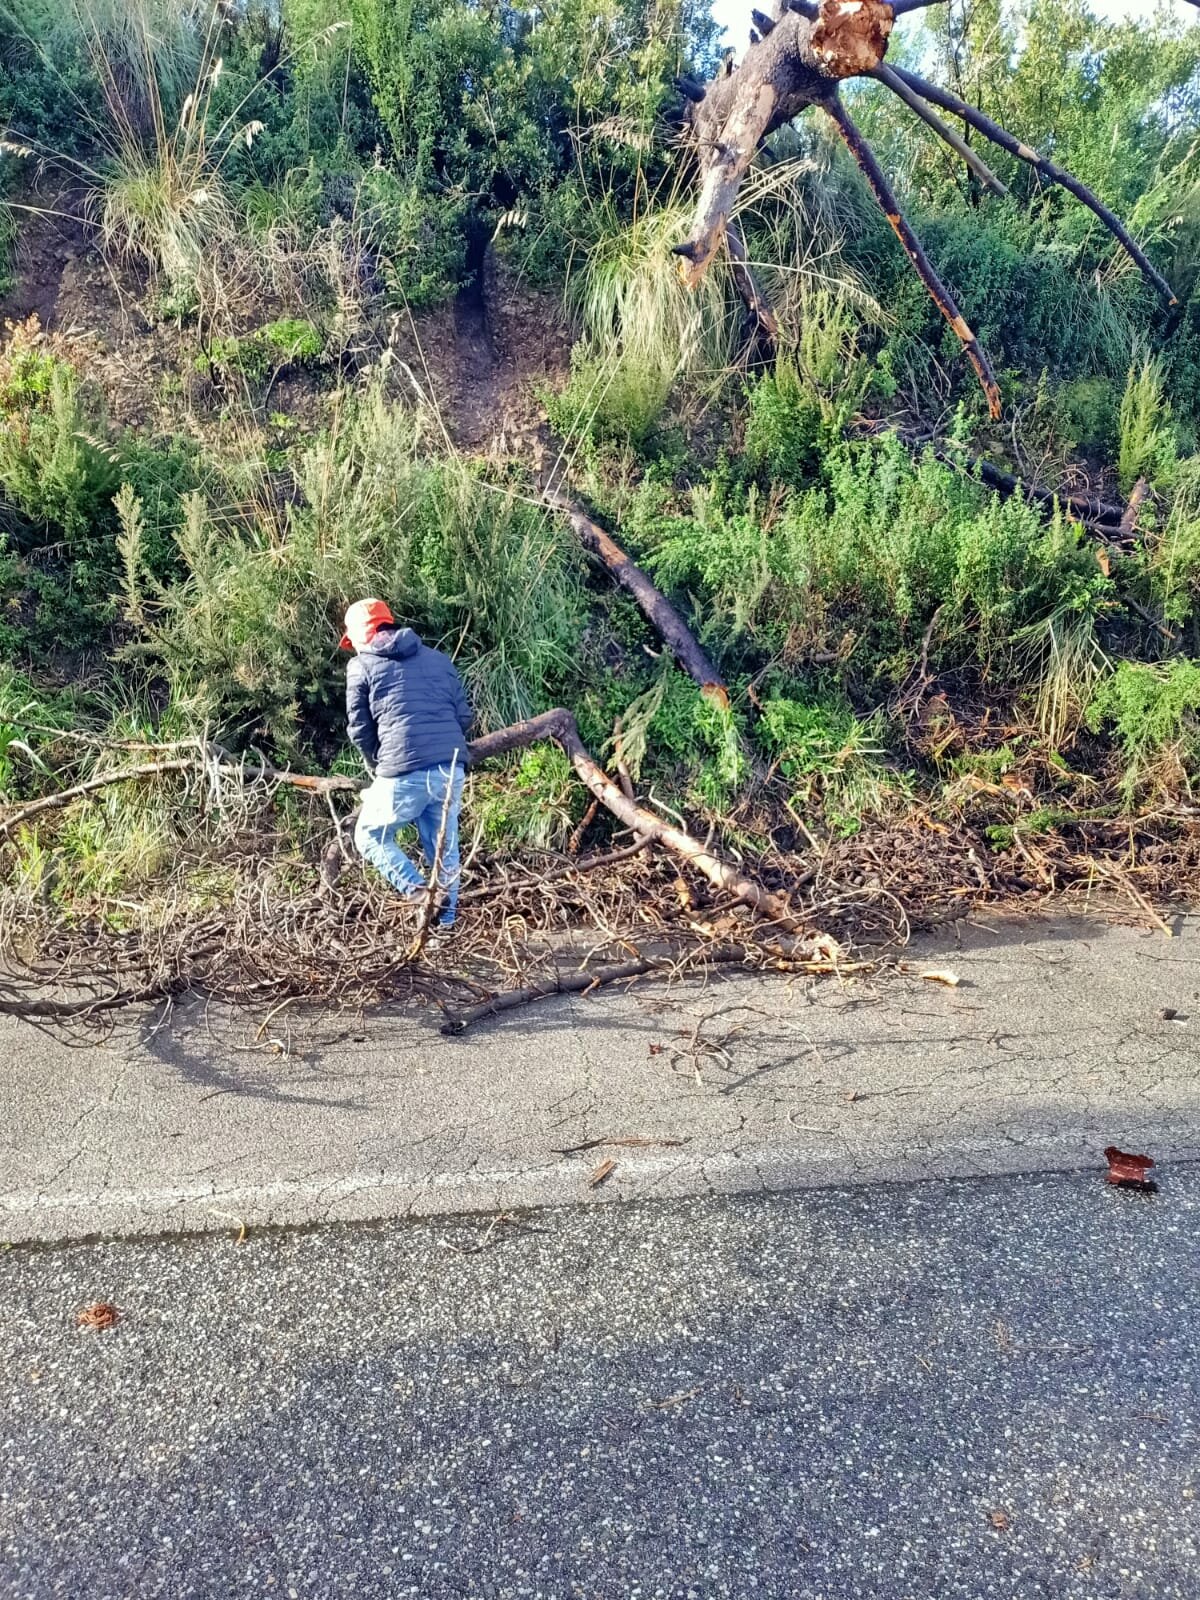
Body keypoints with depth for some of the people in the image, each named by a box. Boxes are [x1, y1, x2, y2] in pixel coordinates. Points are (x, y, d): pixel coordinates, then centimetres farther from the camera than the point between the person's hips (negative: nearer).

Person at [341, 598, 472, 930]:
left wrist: (378, 768, 21)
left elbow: (360, 729, 7)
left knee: (370, 836, 14)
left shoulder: (361, 666, 6)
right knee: (444, 845, 16)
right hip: (452, 769, 5)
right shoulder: (440, 659, 18)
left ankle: (417, 892, -2)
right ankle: (446, 919, 17)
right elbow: (464, 716, 15)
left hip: (404, 773, -4)